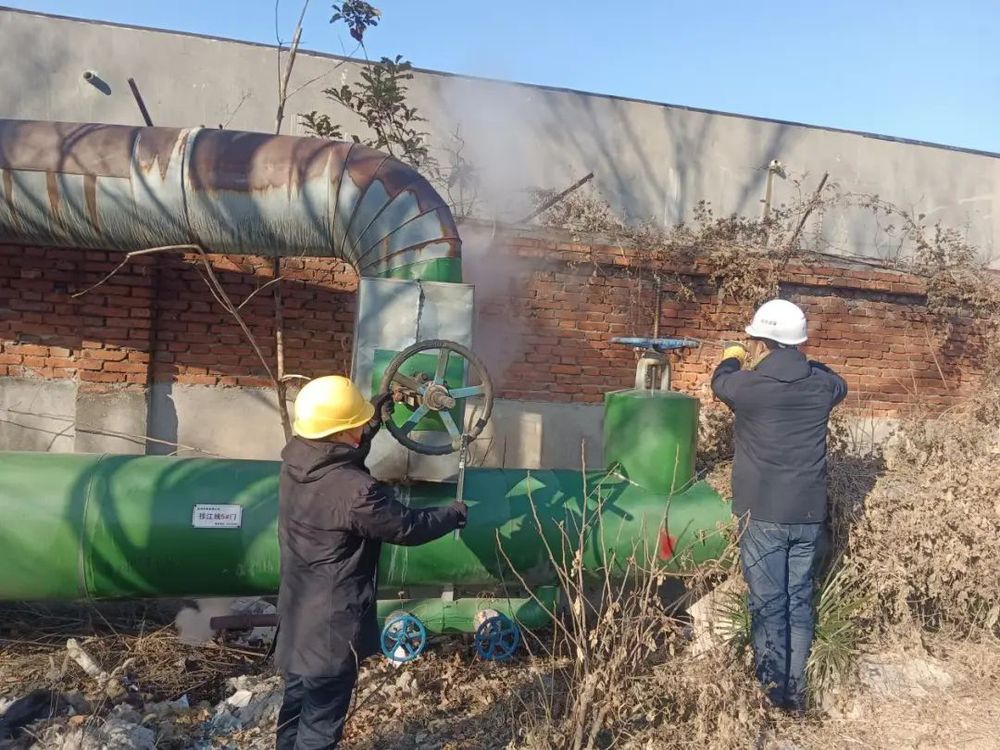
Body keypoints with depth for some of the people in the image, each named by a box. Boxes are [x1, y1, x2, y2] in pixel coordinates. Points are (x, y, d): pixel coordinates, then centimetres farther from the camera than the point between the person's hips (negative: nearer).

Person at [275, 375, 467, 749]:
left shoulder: (295, 460, -6)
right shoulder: (354, 491, -31)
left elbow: (340, 454, 17)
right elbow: (408, 527, -17)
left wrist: (375, 415, 20)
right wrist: (454, 514, 0)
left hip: (298, 616, 8)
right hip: (332, 626, -8)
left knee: (298, 702, 26)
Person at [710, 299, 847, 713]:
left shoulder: (749, 384, -13)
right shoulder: (821, 385, -1)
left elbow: (720, 381, 11)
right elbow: (839, 383, 25)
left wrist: (732, 358, 33)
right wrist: (799, 361, 37)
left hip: (763, 514, -4)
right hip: (808, 515, 4)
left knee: (768, 605, 4)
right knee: (799, 602, 13)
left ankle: (772, 692, 11)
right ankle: (797, 691, 21)